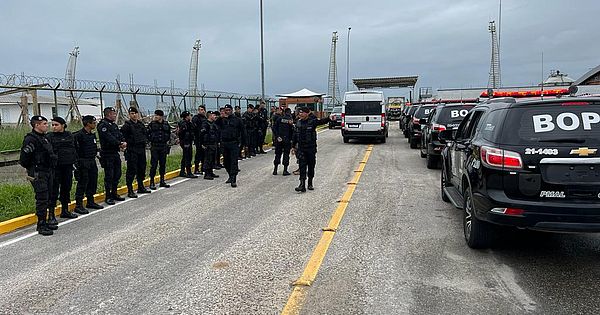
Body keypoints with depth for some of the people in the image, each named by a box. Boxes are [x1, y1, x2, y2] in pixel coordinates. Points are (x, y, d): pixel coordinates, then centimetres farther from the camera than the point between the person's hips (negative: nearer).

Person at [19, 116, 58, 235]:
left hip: (48, 172, 9)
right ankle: (41, 225, -1)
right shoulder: (31, 139, -14)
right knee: (42, 199, -8)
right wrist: (31, 169, -5)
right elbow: (24, 157, -16)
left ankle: (45, 222, 23)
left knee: (46, 199, 13)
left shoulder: (44, 138, 15)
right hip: (38, 174, -9)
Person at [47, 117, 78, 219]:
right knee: (54, 189, -4)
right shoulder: (49, 137, -4)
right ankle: (51, 213, 2)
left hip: (68, 166, 5)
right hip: (55, 167, -5)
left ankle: (65, 210, 25)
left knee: (67, 188, 13)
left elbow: (74, 149, 18)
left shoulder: (69, 135, 9)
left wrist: (75, 161, 14)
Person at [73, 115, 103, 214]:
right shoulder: (78, 135, -14)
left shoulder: (92, 135, 13)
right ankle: (78, 205, 2)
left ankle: (90, 202, 27)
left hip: (92, 162, 9)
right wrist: (77, 161, -17)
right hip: (83, 162, -9)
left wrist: (96, 153, 12)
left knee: (93, 182, 14)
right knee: (82, 183, -5)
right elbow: (74, 149, -17)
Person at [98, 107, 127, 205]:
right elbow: (109, 138, -22)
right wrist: (119, 144, -22)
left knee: (117, 174, 14)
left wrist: (124, 142, -10)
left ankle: (114, 194, 26)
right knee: (109, 176, -4)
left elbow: (120, 135, 9)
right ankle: (108, 196, 4)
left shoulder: (114, 125, 18)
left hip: (116, 153, 9)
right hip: (107, 154, -9)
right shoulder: (103, 125, -11)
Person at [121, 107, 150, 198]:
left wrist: (145, 140, 15)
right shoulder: (127, 125, -9)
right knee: (131, 170, -6)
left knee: (142, 169, 15)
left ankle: (141, 187, 29)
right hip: (132, 151, -7)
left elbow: (146, 132, 27)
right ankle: (130, 191, -1)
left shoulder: (141, 124, 13)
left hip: (141, 150, 7)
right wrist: (128, 142, -13)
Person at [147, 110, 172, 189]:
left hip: (163, 146, 4)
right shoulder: (152, 124, -2)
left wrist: (167, 140, 10)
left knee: (163, 164, 10)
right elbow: (147, 133, -1)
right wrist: (151, 140, -7)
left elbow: (169, 133, 18)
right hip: (154, 147, -3)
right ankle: (152, 182, 2)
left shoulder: (166, 124, 7)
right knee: (154, 164, -4)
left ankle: (162, 181, 20)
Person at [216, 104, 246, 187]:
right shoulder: (222, 120, 10)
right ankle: (231, 176, 31)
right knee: (226, 162, 12)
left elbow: (242, 132, 5)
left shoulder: (237, 120, 3)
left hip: (234, 143, -4)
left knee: (234, 162, -8)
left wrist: (244, 143, 2)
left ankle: (233, 180, -10)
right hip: (224, 143, 4)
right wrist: (221, 117, -12)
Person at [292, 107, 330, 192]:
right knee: (302, 166, -5)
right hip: (301, 148, 2)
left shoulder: (312, 121, -6)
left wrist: (329, 118, -41)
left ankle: (310, 183, 24)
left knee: (311, 166, 9)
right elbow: (295, 135, 12)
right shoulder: (298, 122, 5)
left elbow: (322, 121, -21)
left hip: (311, 148, -2)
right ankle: (302, 184, -7)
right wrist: (293, 146, 13)